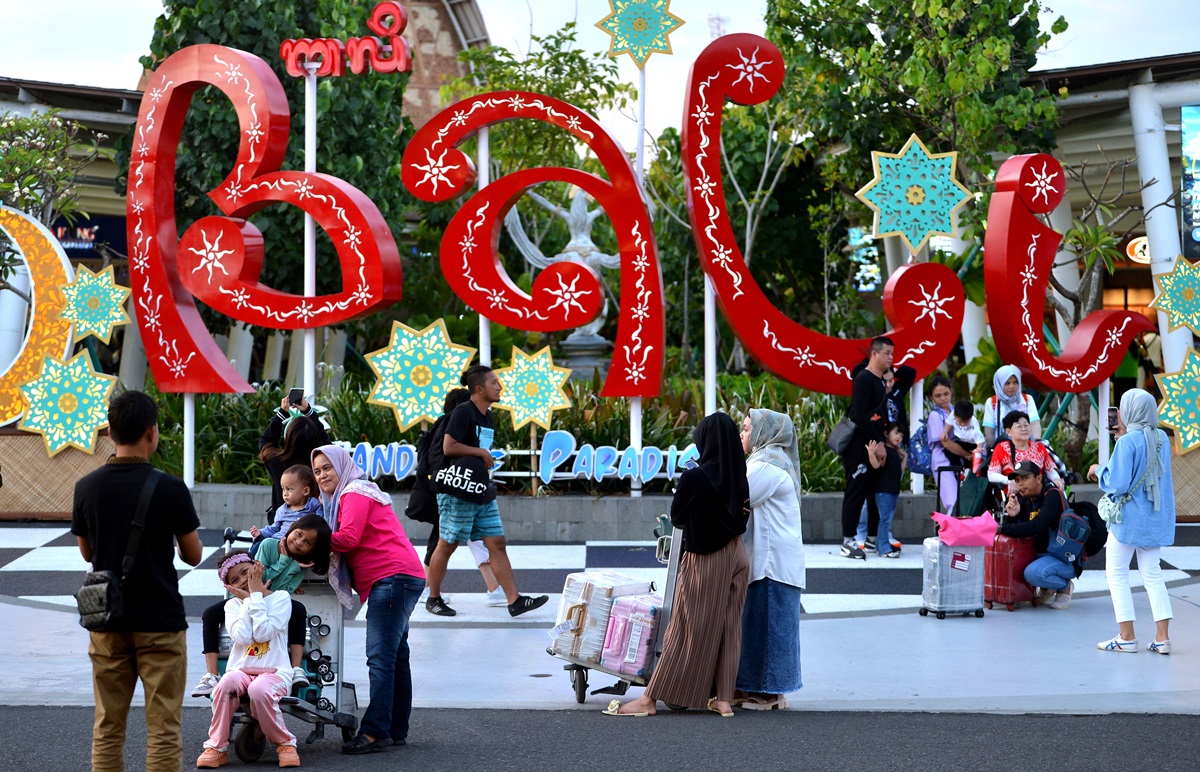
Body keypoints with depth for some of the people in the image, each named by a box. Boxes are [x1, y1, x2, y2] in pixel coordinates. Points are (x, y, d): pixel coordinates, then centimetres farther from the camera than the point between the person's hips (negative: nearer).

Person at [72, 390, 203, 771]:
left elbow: (87, 553, 9)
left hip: (106, 620, 3)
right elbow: (193, 555, -3)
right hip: (160, 621, -3)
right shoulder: (170, 488, -13)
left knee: (107, 727, 11)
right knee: (163, 729, 2)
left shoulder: (87, 487, -3)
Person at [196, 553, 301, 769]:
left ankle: (285, 744, -16)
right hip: (241, 670, 2)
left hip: (274, 671, -2)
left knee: (259, 690, -38)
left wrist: (256, 595, -8)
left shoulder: (280, 597, 3)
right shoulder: (233, 605, 11)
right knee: (226, 684, -34)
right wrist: (248, 599, -4)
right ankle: (217, 747, -21)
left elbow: (263, 634, -13)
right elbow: (242, 637, -10)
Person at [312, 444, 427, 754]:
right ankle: (397, 730, 16)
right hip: (395, 579, 11)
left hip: (394, 577, -11)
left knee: (380, 657, -14)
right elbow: (345, 541, 19)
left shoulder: (355, 492, -3)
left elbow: (348, 538, -16)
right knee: (394, 656, 12)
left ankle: (375, 731, -18)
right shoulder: (345, 495, 29)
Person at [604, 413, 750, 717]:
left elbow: (676, 517, -6)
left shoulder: (694, 478, -19)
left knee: (686, 630, -2)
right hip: (736, 557, 5)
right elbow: (742, 515, 6)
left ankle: (650, 699, 4)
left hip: (704, 561, -5)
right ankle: (724, 699, 10)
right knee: (729, 628, 9)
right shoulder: (738, 477, -3)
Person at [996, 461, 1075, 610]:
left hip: (1067, 559, -8)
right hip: (1041, 554, 8)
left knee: (1033, 572, -33)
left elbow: (1037, 527, -30)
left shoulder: (1052, 495, -17)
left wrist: (1003, 528, -29)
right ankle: (1047, 588, 10)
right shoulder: (1023, 499, 6)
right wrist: (1012, 515, -21)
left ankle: (1065, 587, -1)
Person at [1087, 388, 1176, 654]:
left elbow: (1117, 484, -19)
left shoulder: (1128, 442, -17)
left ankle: (1126, 636, 2)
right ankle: (1162, 636, 4)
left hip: (1130, 518, -7)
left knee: (1116, 574, 5)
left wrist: (1099, 470, -1)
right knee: (1152, 575, 11)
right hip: (1157, 519, 7)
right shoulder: (1162, 438, 4)